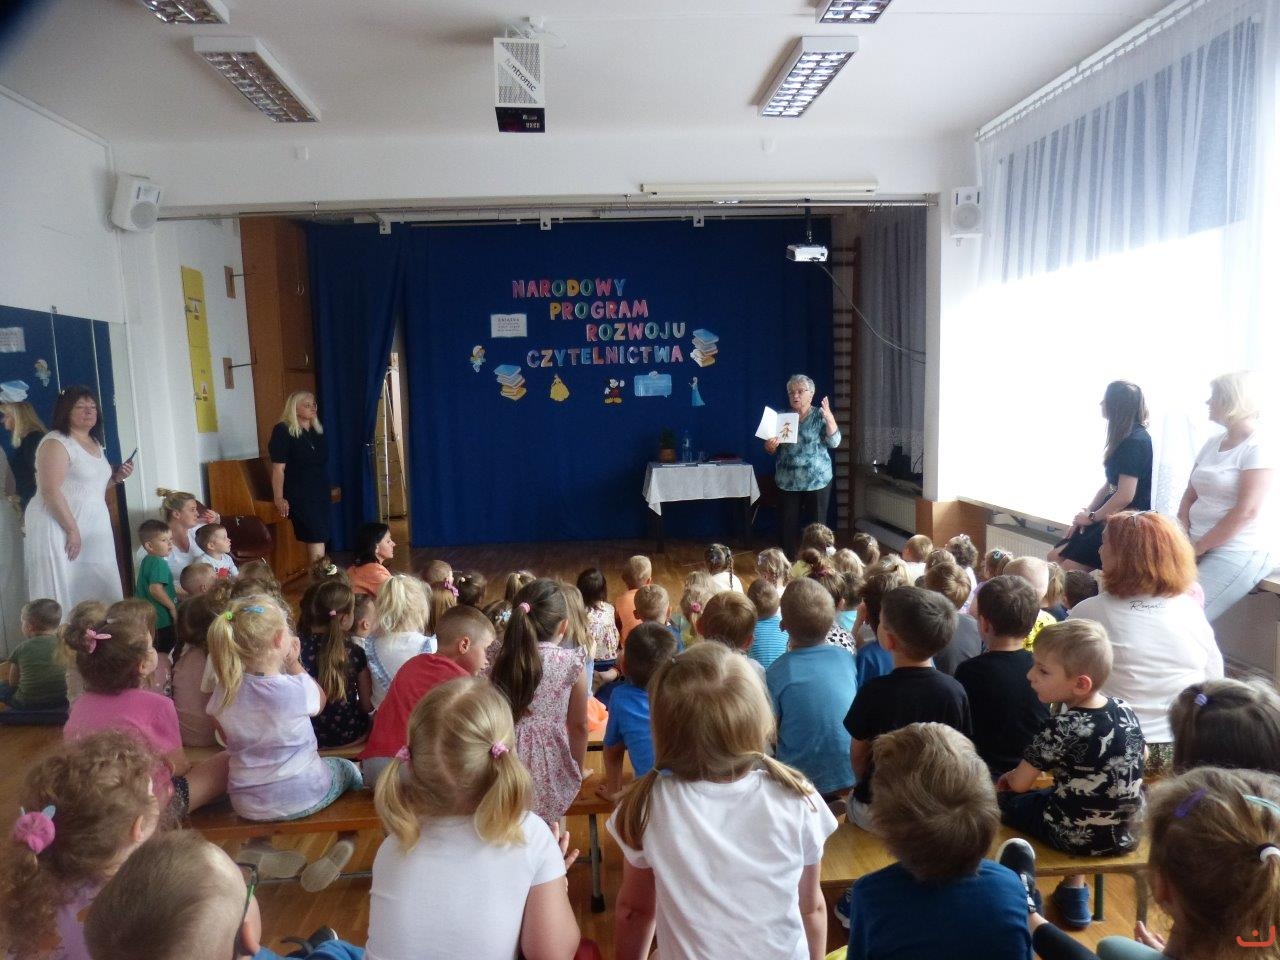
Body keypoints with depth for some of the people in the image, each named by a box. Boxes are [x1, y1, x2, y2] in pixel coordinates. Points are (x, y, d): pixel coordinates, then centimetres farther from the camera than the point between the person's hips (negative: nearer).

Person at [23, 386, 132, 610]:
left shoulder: (96, 443, 16)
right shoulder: (56, 442, -10)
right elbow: (50, 491, -19)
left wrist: (115, 477, 8)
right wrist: (72, 530, -21)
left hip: (92, 529, 8)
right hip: (60, 528, -8)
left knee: (96, 592, 7)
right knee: (64, 592, -5)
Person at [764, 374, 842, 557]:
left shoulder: (820, 416, -2)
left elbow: (834, 442, -12)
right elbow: (771, 449, 8)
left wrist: (829, 418, -27)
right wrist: (769, 446, -16)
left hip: (817, 481, -2)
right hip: (788, 482, 2)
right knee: (788, 525, 5)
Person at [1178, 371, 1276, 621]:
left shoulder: (1257, 449, -10)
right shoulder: (1212, 443, 13)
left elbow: (1247, 512, -17)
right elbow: (1189, 496, 13)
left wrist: (1198, 548, -14)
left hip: (1238, 552, -7)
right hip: (1198, 547, 7)